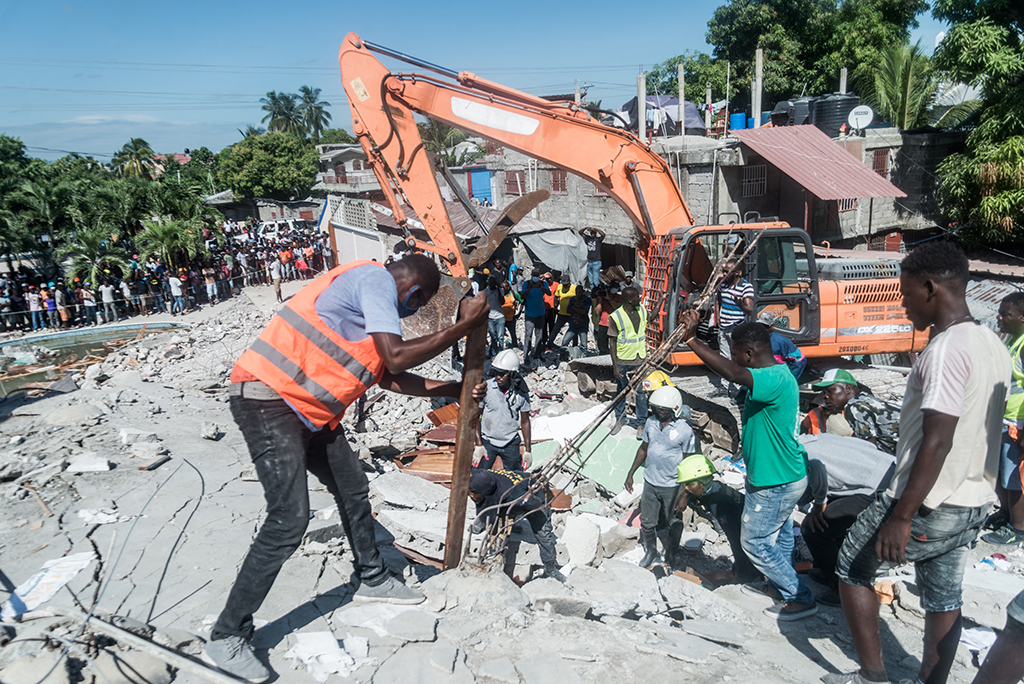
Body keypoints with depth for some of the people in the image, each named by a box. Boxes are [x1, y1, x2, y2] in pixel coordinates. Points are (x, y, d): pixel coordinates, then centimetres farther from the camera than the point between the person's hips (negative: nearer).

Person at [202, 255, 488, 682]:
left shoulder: (370, 293, 17)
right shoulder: (376, 280, -13)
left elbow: (388, 376, 21)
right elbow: (396, 357, -25)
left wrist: (450, 389, 23)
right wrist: (464, 326, -17)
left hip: (308, 408, 11)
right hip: (268, 400, -11)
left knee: (353, 490, 17)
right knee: (289, 519, -14)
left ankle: (372, 579, 38)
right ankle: (226, 639, -1)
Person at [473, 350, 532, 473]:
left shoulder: (521, 392, -10)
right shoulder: (485, 387, -15)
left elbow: (525, 422, 1)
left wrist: (528, 450, 4)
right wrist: (478, 445, -11)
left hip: (511, 444, 1)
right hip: (487, 441, -1)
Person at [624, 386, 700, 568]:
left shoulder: (685, 430, -17)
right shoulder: (651, 422, -3)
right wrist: (631, 473, 10)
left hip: (672, 486, -4)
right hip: (650, 482, 4)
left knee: (673, 524, 14)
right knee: (647, 522, 14)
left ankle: (671, 557, 35)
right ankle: (650, 552, 38)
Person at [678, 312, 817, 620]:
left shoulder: (775, 380, -31)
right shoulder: (775, 373, 2)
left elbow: (732, 373, -48)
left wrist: (690, 339, -50)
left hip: (775, 483, -10)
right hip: (784, 475, 10)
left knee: (755, 541, 6)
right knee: (779, 534, 26)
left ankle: (800, 598, 18)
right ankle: (779, 584, 45)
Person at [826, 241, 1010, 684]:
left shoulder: (946, 349, -23)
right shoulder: (993, 345, 7)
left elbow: (936, 442, -27)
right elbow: (978, 430, 14)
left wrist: (902, 516, -23)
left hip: (929, 506, -8)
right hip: (973, 503, 9)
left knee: (853, 568, 9)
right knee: (944, 597, 18)